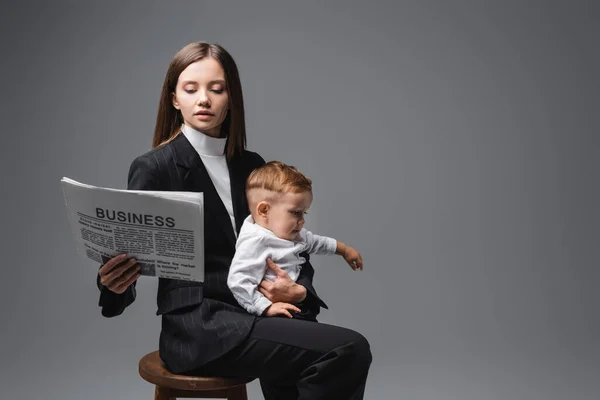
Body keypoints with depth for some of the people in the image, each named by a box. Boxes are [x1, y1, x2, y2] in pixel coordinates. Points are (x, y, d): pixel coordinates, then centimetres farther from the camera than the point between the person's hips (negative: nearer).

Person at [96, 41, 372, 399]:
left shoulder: (252, 166, 13)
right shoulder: (154, 169, -3)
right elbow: (131, 257, -9)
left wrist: (299, 290, -6)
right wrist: (114, 283, -32)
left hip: (254, 317, 6)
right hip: (198, 327, -5)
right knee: (348, 350, -22)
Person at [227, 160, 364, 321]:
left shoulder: (292, 234, 14)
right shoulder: (255, 242, -18)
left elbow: (314, 241, 36)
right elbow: (238, 282, -26)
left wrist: (344, 250, 46)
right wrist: (266, 307, -28)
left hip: (298, 306, 10)